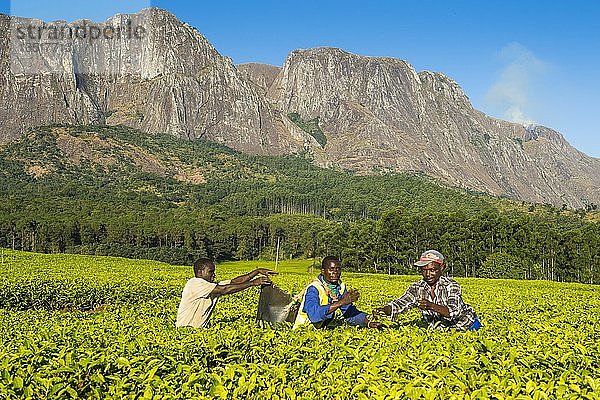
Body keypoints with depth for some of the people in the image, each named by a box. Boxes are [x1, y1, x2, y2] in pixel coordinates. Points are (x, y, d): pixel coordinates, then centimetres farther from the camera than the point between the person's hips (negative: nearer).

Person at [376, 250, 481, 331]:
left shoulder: (451, 286, -21)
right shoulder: (417, 288, -8)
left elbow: (454, 311, -35)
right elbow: (399, 304, -18)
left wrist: (431, 306, -52)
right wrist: (384, 310, -40)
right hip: (439, 328, 2)